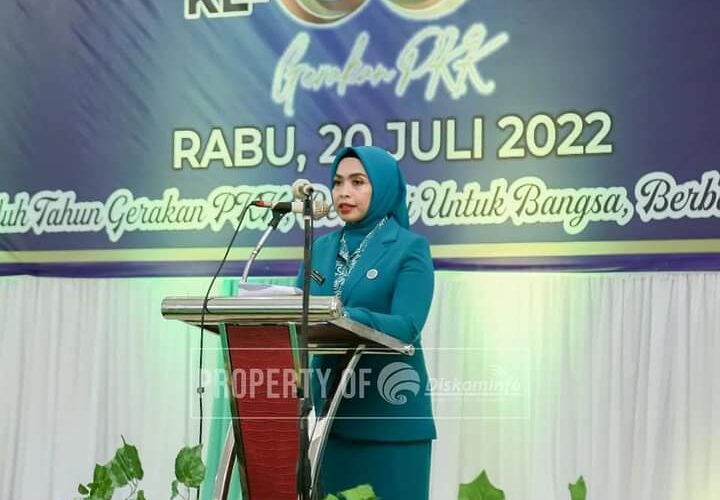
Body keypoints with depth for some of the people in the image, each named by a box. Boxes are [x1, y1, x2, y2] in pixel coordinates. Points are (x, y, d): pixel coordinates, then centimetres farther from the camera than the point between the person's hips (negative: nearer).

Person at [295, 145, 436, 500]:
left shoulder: (409, 248, -5)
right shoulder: (321, 248, 12)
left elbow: (405, 326, -18)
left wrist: (343, 317, -34)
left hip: (390, 413, -5)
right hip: (332, 408, 5)